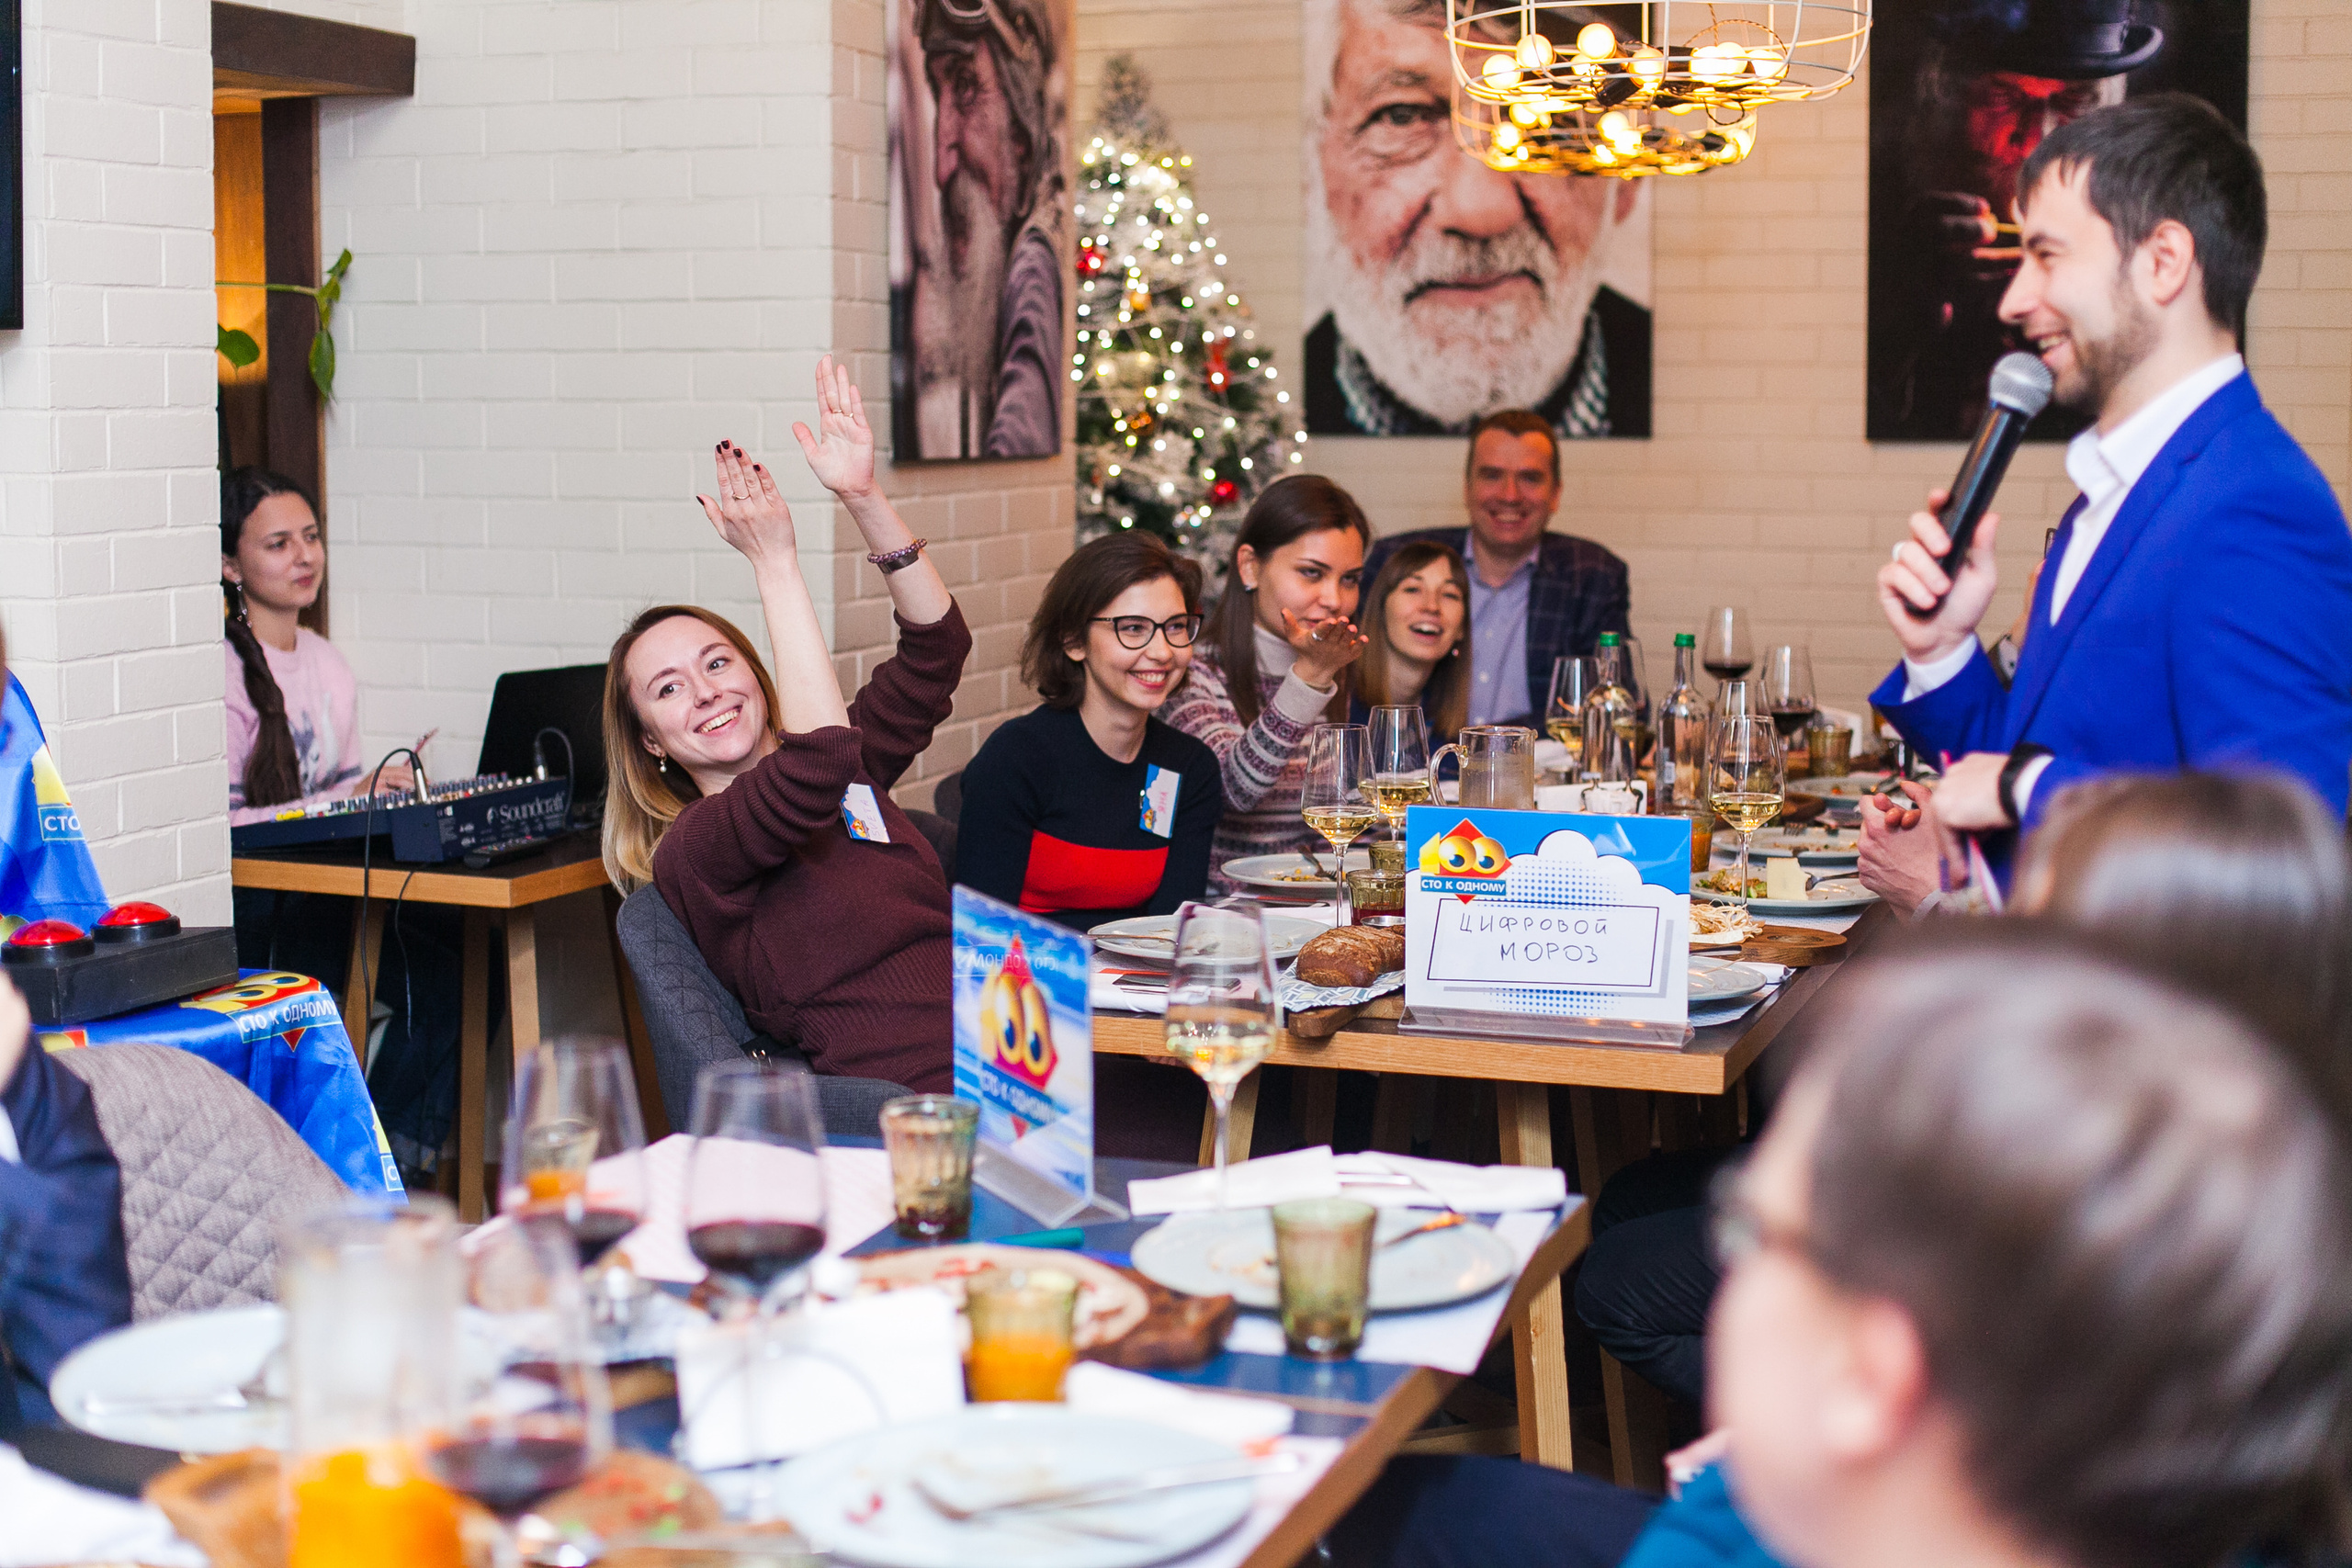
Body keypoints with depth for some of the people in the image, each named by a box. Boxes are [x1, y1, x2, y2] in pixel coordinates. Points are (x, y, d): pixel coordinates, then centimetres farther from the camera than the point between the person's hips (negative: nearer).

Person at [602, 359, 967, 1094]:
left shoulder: (854, 766, 20)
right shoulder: (691, 853, -1)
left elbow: (936, 644, 15)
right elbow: (811, 769, -19)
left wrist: (862, 496, 3)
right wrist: (775, 560, -11)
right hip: (910, 1109, -7)